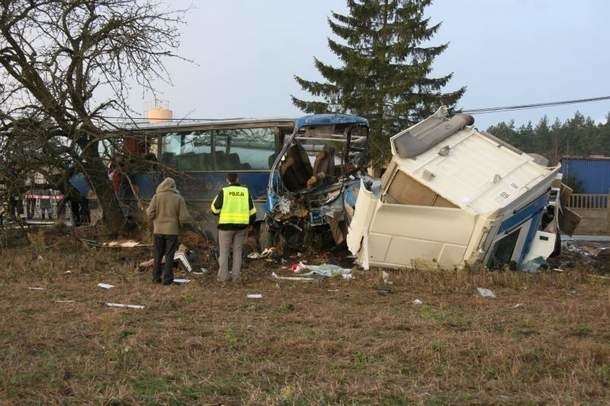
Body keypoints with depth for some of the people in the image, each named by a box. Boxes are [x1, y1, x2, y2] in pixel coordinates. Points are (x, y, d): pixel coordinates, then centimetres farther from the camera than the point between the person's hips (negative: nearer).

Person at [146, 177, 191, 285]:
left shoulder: (157, 197, -4)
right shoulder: (178, 198, -5)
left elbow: (150, 214, -8)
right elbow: (184, 217, -8)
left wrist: (148, 210, 15)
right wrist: (181, 223, 14)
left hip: (158, 230, 1)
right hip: (172, 231, -1)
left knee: (158, 255, 13)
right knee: (169, 256, 4)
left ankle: (156, 277, 15)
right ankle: (167, 279, 1)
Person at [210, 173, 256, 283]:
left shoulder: (224, 191, -8)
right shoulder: (245, 191, 3)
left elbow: (215, 209, -6)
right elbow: (251, 210, 5)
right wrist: (249, 224, 16)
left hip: (226, 225, -3)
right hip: (241, 225, 3)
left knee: (224, 251, 6)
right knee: (237, 251, 10)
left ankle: (223, 276, 3)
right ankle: (236, 276, 8)